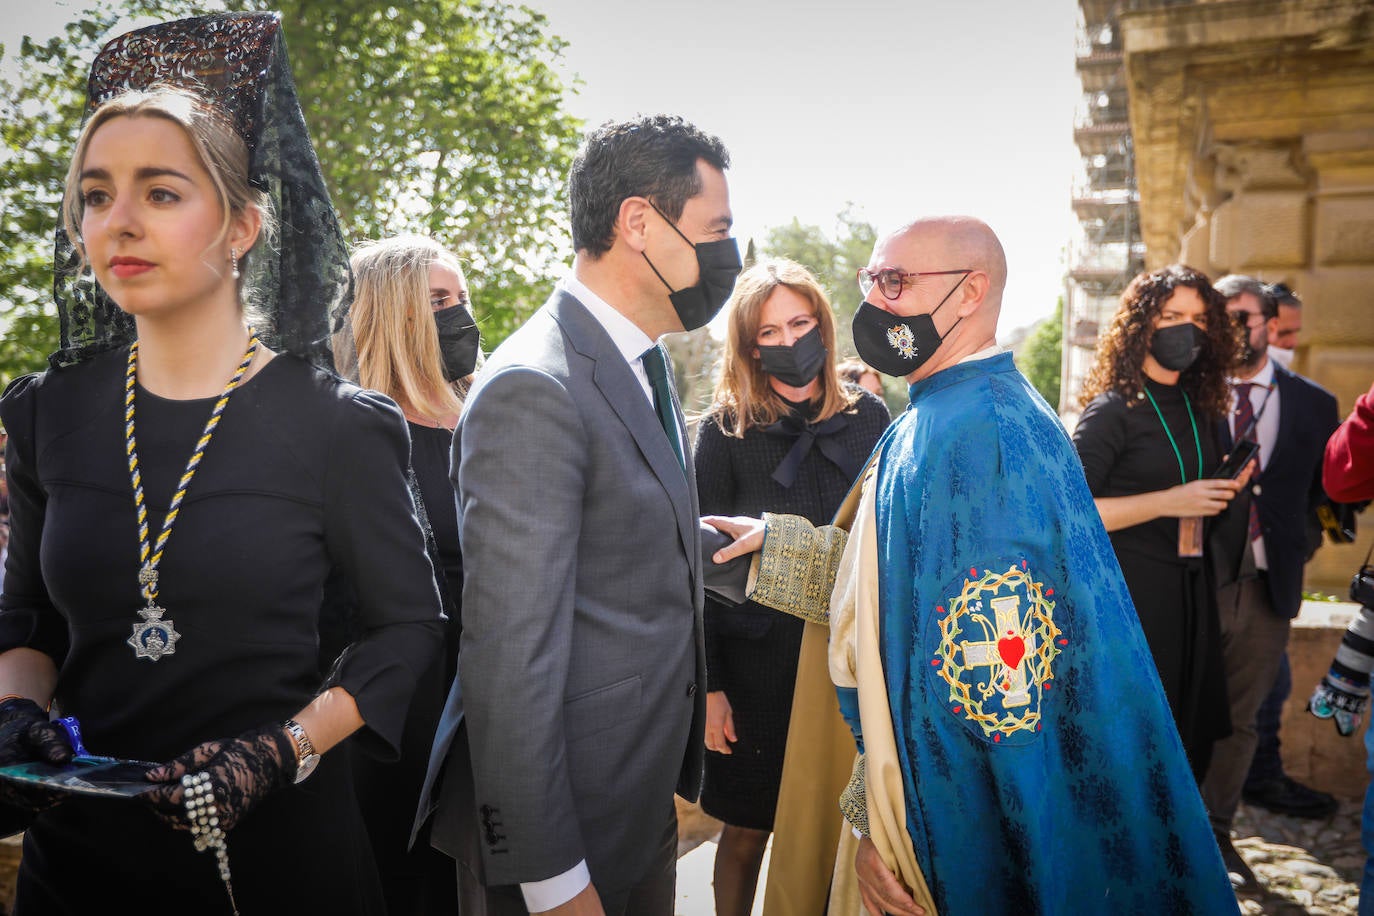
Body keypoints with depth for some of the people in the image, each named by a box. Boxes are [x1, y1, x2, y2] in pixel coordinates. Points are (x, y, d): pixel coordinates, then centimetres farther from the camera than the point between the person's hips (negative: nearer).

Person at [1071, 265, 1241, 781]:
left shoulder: (1201, 410, 12)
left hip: (1191, 589, 7)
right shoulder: (1113, 410, -10)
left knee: (1192, 740, 11)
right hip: (1129, 590, -7)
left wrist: (1225, 490, 3)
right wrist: (1168, 502, -20)